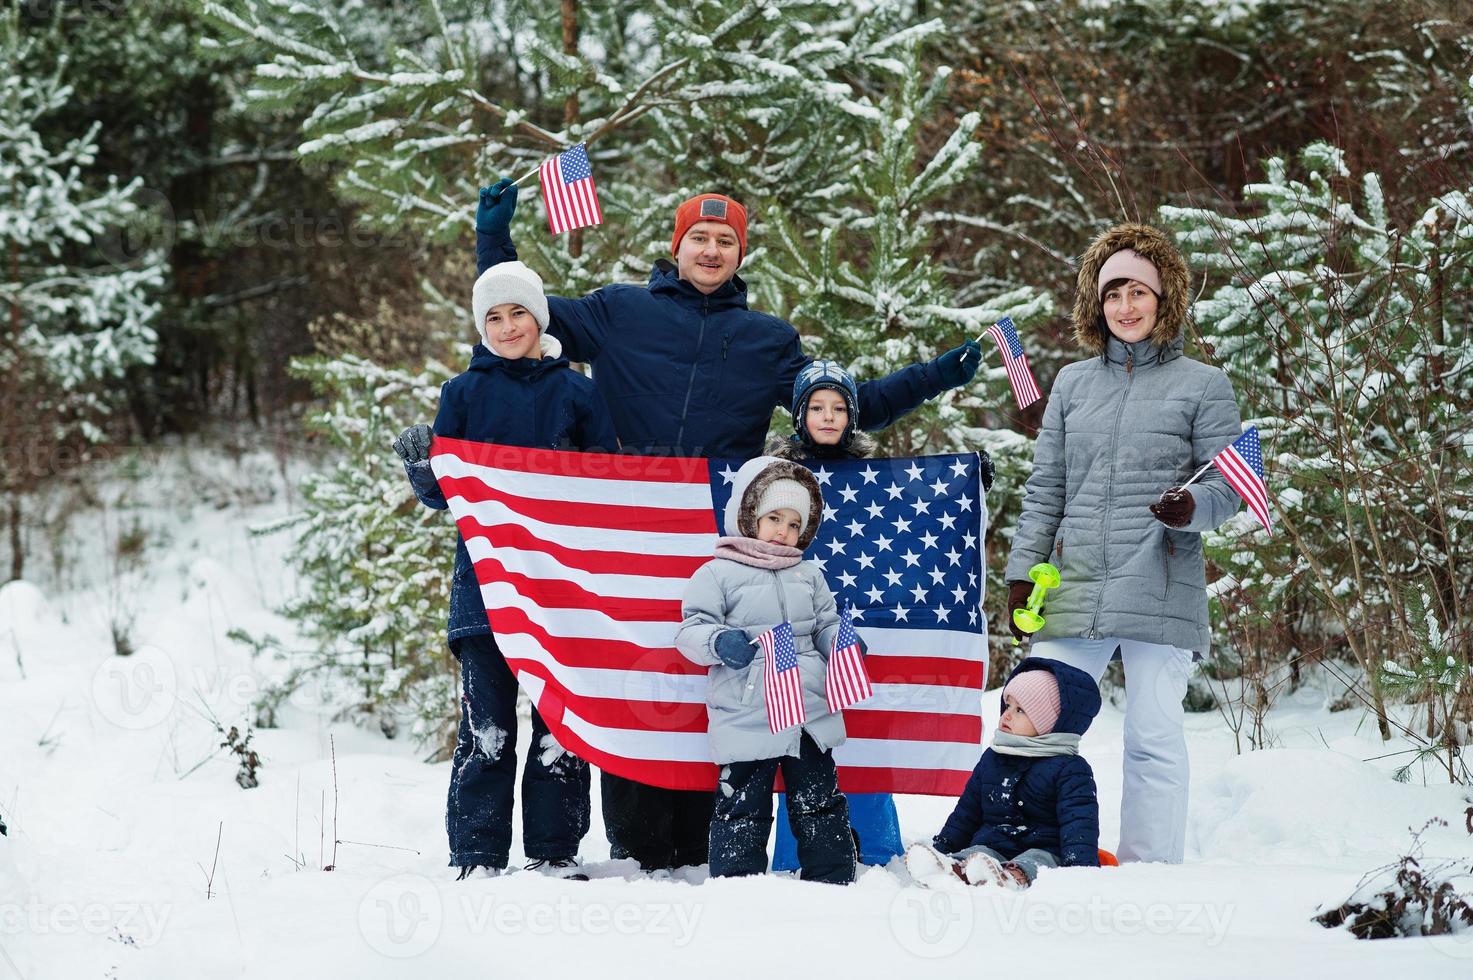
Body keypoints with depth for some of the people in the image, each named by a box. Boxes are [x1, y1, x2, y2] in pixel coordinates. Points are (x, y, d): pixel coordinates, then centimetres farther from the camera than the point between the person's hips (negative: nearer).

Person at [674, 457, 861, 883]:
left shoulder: (809, 576, 14)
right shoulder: (718, 574, -2)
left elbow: (826, 625, 20)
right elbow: (691, 628, -6)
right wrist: (718, 642, -27)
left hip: (810, 715, 5)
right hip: (746, 718, -5)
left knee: (821, 806, 11)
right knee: (743, 810, -2)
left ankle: (833, 885, 20)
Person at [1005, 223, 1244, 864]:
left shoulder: (1203, 385, 7)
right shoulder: (1072, 383, 16)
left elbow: (1229, 484, 4)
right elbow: (1044, 490, 17)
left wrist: (1194, 508, -17)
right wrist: (1022, 572, 10)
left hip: (1161, 590, -3)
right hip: (1074, 588, 3)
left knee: (1153, 740, -3)